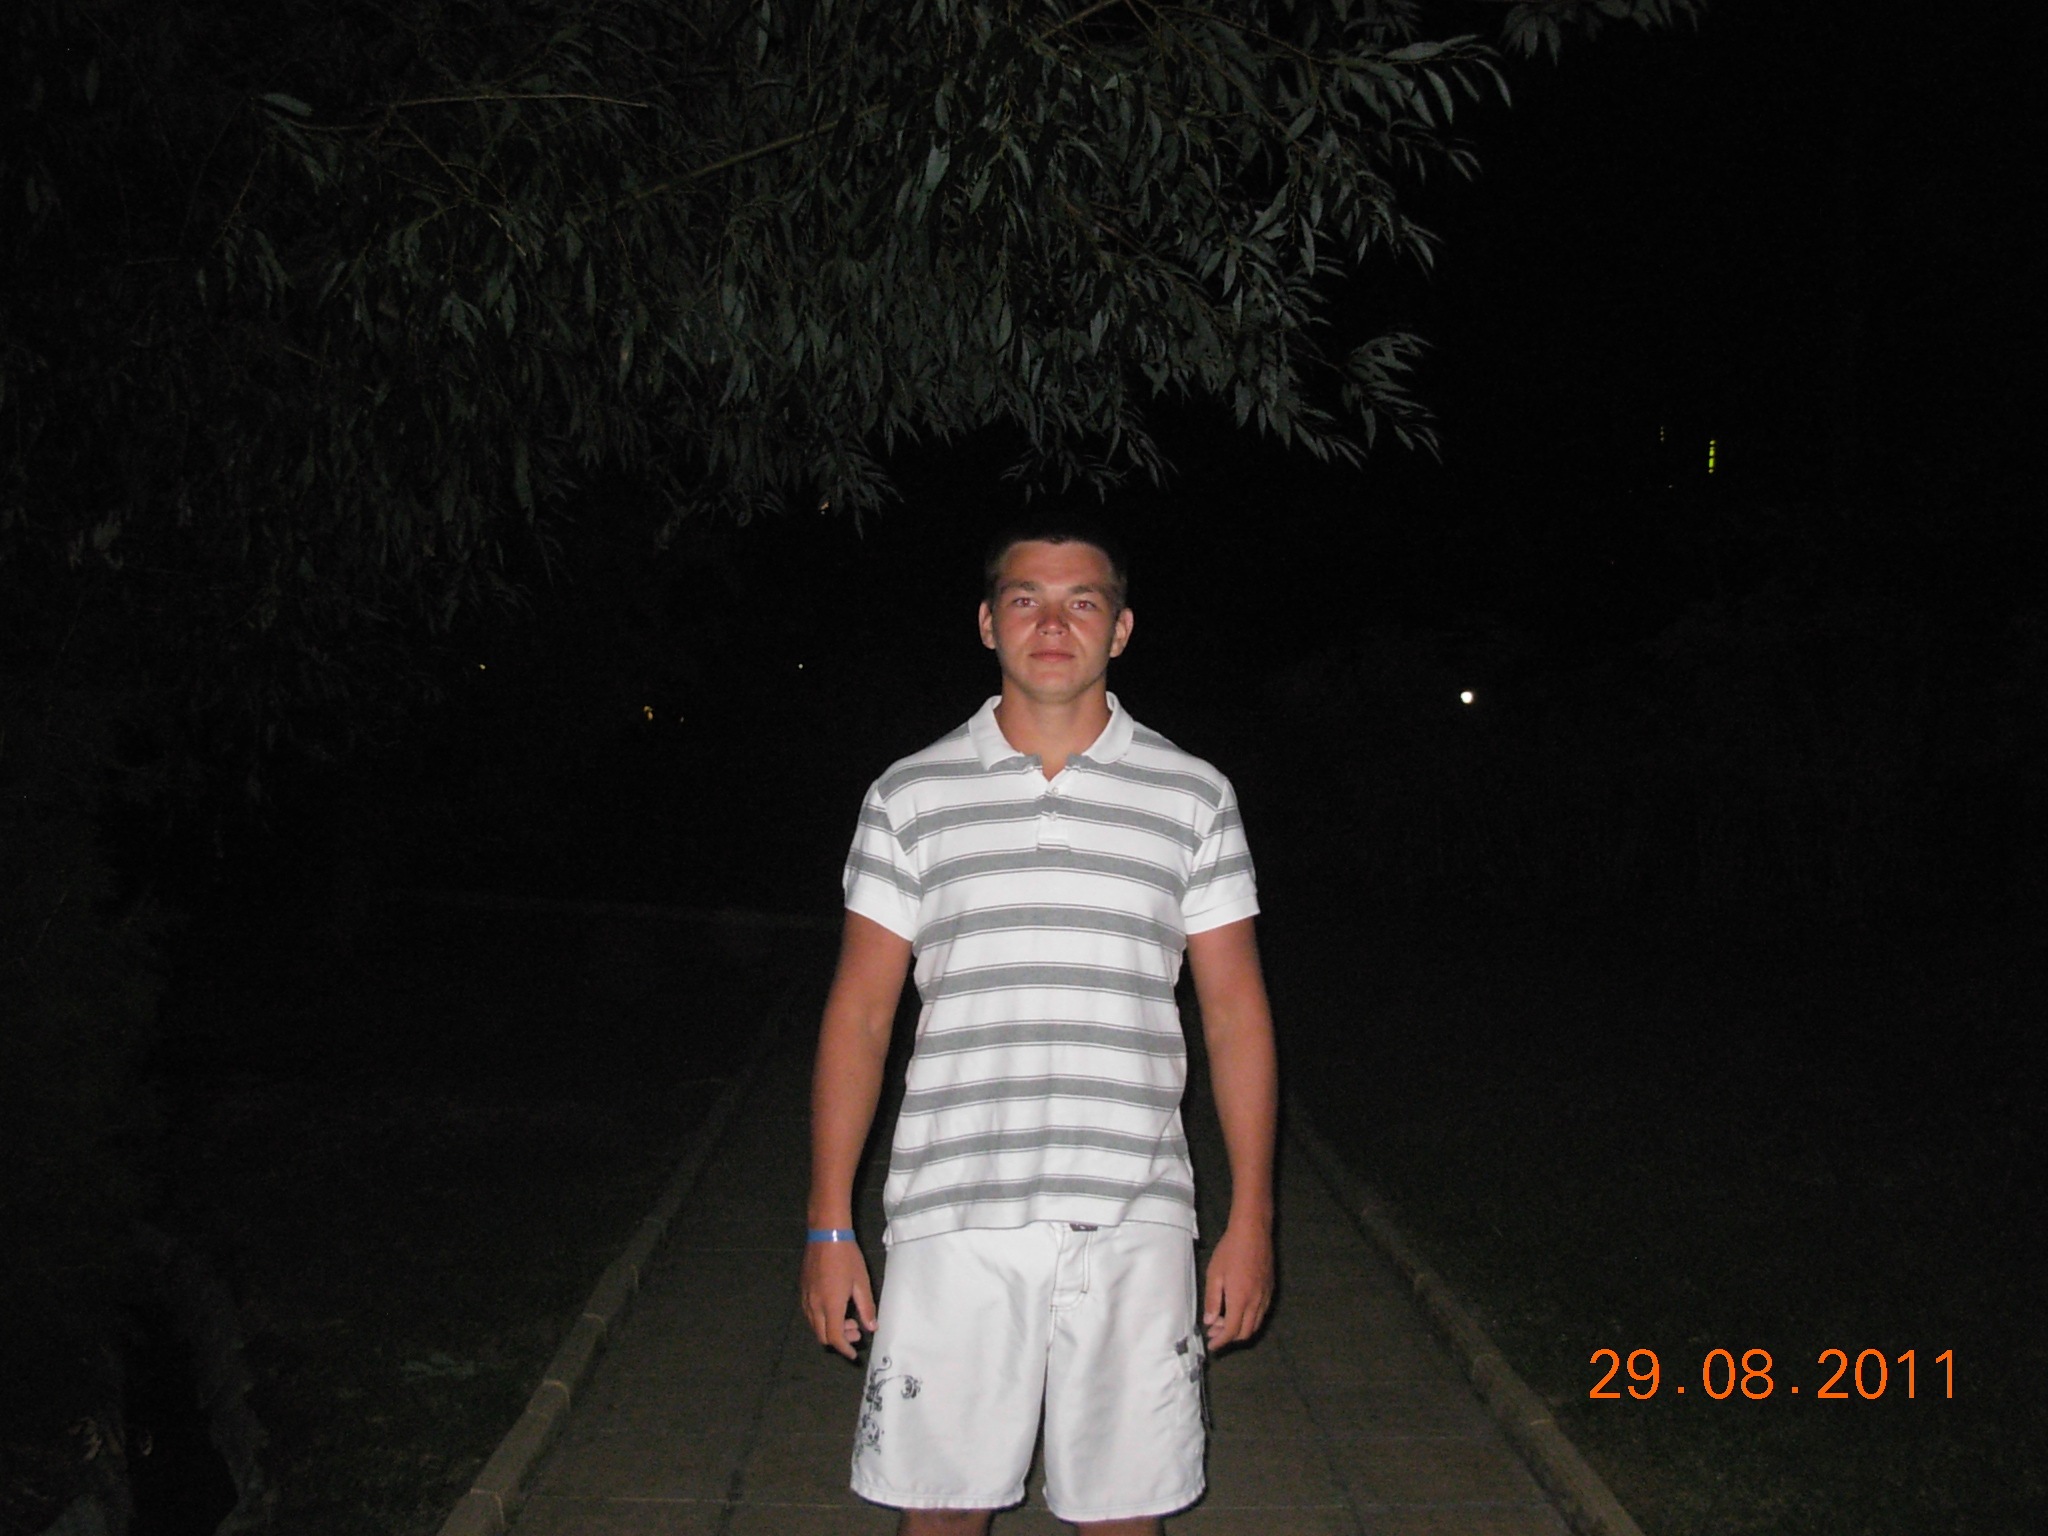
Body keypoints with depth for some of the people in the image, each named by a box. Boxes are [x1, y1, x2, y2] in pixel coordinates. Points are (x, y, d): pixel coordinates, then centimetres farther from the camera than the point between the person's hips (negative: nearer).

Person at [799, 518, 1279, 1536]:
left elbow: (1235, 1014, 6)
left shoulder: (1194, 796, 4)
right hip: (952, 1219, 0)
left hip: (1133, 1223, 0)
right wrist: (829, 1225, 2)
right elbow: (860, 1014, 5)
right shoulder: (910, 796, 3)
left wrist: (1251, 1217, 2)